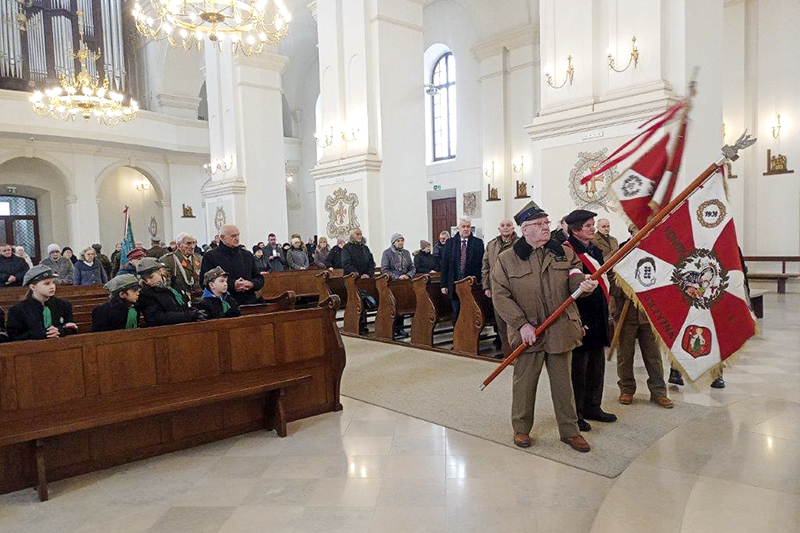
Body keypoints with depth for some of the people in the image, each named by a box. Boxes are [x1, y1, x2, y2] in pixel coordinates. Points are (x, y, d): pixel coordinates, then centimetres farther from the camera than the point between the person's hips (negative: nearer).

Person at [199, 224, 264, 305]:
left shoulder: (247, 255, 16)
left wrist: (251, 284, -6)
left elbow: (260, 279, 18)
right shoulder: (210, 257, 1)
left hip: (249, 302, 4)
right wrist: (232, 285, -16)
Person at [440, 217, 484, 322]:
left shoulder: (478, 243, 4)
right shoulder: (450, 242, 6)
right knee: (456, 313, 8)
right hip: (455, 285, 1)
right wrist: (444, 285, 0)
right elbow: (444, 265, 5)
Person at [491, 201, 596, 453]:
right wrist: (522, 324, -15)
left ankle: (570, 431, 28)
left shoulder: (564, 253, 5)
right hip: (528, 334, -3)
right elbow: (500, 296, -8)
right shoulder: (506, 260, -6)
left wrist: (583, 284, -25)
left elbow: (574, 281, 0)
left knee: (563, 383, 13)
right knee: (524, 383, 9)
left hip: (561, 331, 3)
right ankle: (521, 428, 28)